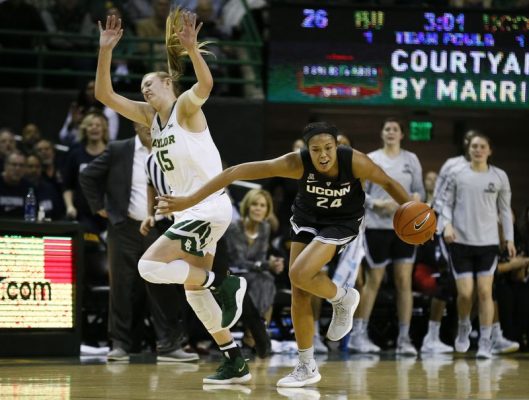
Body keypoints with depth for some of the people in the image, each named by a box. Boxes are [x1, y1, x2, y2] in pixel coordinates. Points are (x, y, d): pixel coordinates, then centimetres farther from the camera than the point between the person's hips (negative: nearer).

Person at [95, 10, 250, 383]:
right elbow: (104, 94, 7)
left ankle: (225, 283, -11)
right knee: (195, 291, 11)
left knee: (150, 265, -20)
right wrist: (106, 50, -5)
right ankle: (236, 364, 16)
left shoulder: (185, 107, -9)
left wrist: (191, 47, -47)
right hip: (190, 211, 9)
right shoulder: (150, 115, 12)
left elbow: (206, 84, -32)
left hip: (209, 208, -9)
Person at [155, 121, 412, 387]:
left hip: (343, 222, -3)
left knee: (300, 274, -25)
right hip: (307, 218, 3)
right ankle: (307, 367, 16)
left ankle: (343, 300, 6)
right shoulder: (296, 163, -32)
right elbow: (236, 172, -34)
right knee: (299, 294, 1)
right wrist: (189, 200, -36)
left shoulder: (355, 162, -31)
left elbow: (388, 183, -10)